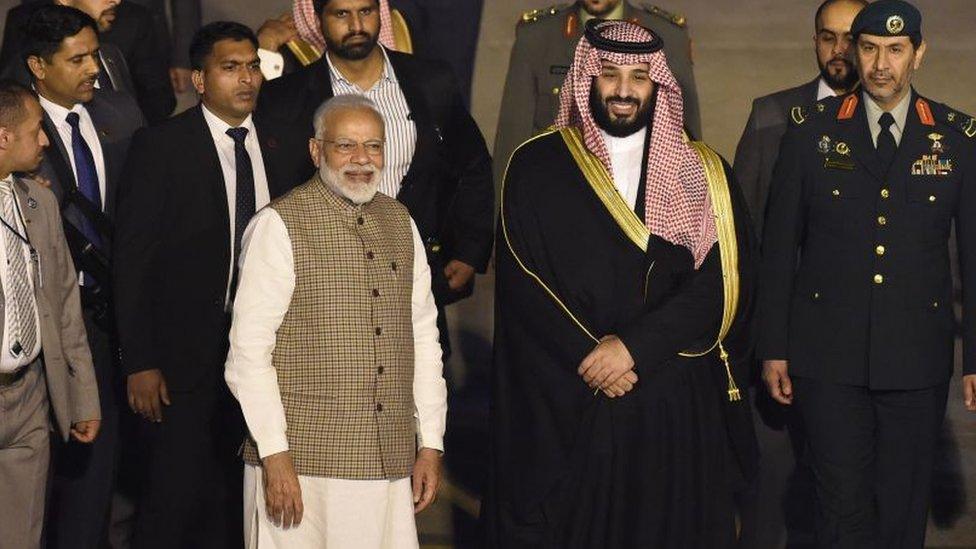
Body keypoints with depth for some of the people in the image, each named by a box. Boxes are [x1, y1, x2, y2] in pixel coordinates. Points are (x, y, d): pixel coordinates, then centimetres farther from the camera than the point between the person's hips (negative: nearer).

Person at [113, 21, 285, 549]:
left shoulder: (275, 144, 7)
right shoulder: (160, 146, -7)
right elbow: (131, 260, -8)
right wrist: (139, 363, -12)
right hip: (183, 357, -4)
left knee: (232, 504, 9)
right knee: (174, 498, -2)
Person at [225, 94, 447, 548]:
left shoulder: (400, 224, 14)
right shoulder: (279, 225, -5)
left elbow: (424, 337, 16)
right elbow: (248, 353, -8)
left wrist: (430, 444, 11)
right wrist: (274, 455, -13)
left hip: (389, 466, 5)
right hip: (302, 463, -5)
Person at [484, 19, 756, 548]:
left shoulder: (703, 174, 7)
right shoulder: (537, 167, 4)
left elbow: (725, 278, -3)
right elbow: (520, 277, -3)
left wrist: (635, 346, -14)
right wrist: (587, 357, -14)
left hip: (678, 405, 1)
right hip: (563, 403, -1)